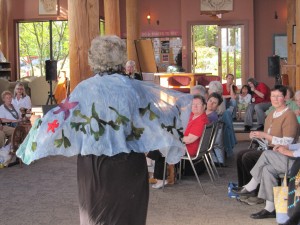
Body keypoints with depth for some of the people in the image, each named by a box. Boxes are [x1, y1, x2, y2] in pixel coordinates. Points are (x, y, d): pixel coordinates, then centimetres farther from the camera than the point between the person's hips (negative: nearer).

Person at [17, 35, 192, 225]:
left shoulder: (84, 89, -5)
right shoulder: (134, 88, -5)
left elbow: (59, 117, -3)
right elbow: (166, 100, 6)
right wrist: (188, 99, 25)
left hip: (92, 165, 1)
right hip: (128, 164, 0)